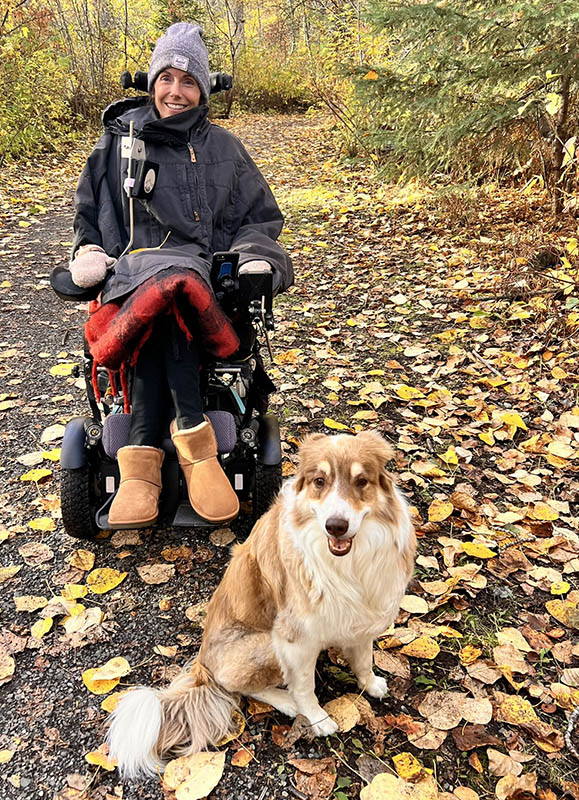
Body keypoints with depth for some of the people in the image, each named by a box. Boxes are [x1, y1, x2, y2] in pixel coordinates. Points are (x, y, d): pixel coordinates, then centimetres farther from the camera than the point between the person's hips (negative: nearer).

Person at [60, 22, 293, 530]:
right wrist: (88, 250, 1)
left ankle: (144, 457, -41)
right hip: (131, 265, 0)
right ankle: (194, 441, -42)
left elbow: (260, 216, 18)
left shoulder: (223, 149, 18)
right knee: (166, 287, -39)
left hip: (205, 268, 0)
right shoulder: (120, 139, 18)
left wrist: (256, 258, -4)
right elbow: (88, 210, 22)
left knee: (161, 305, -38)